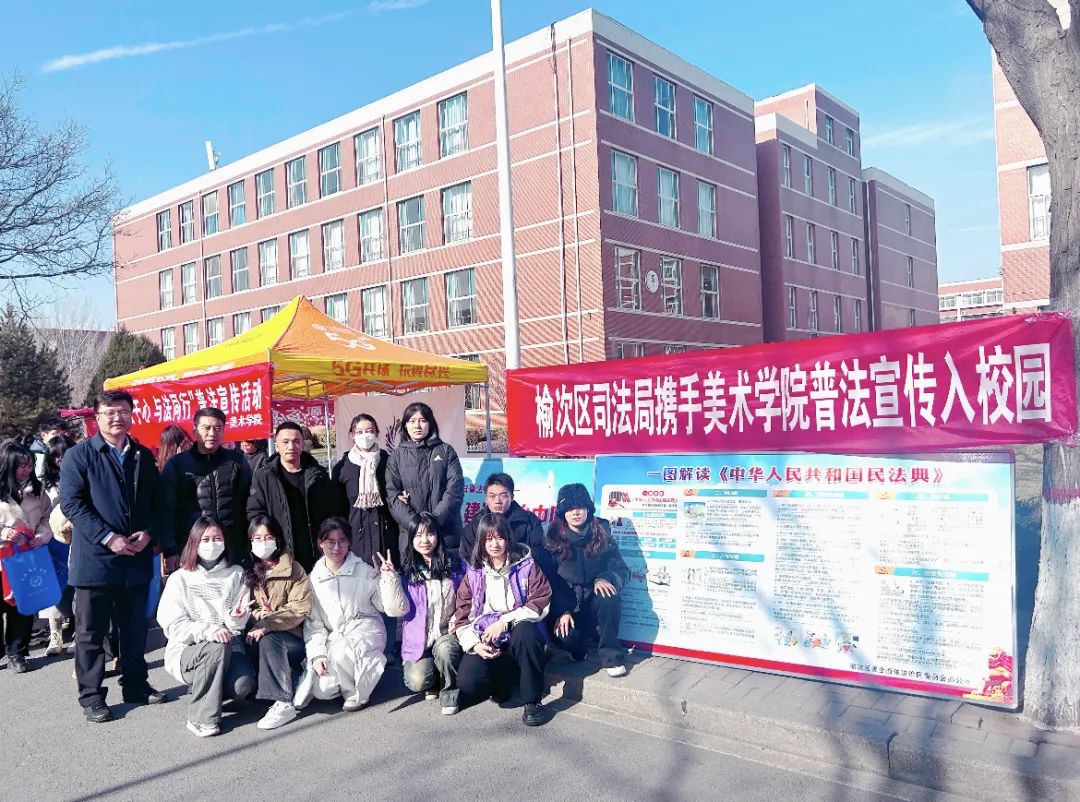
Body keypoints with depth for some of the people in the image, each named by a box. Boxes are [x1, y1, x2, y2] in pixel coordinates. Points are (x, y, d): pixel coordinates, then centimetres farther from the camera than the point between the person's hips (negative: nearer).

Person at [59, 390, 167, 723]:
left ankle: (136, 685, 29)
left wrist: (148, 532, -7)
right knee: (91, 632, 7)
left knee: (135, 629, 15)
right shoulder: (79, 455, -4)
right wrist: (108, 538, -17)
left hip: (137, 558, 4)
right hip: (95, 559, -4)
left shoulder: (143, 455, 10)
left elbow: (156, 500, 11)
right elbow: (71, 503, -12)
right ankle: (91, 696, 19)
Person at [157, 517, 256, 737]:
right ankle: (202, 718, -20)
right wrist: (207, 630, -23)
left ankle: (204, 687, 8)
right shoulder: (180, 578, 3)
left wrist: (236, 617, -19)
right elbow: (173, 626, -6)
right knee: (218, 648, -35)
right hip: (187, 650, -2)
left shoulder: (236, 574, 9)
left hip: (229, 647, 2)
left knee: (243, 686, -27)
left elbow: (238, 625, 6)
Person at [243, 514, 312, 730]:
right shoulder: (248, 572, 13)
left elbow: (300, 610, -13)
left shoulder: (293, 570, -3)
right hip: (259, 638, 4)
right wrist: (254, 614, -12)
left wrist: (266, 625, -24)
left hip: (293, 638, -4)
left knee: (268, 638, -35)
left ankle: (283, 703, -34)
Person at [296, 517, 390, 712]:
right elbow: (313, 622, 6)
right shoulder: (314, 578, 4)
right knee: (321, 690, -18)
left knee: (341, 649, -35)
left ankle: (356, 694, -7)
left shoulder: (364, 572, -5)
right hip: (334, 637, 3)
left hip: (365, 630, -3)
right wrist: (317, 655, -7)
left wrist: (390, 580, -22)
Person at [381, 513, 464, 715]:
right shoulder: (407, 572, 2)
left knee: (445, 649, -34)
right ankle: (434, 682, 16)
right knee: (417, 682, -22)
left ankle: (450, 694, -5)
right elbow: (398, 609, -7)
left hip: (447, 634, 0)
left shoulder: (455, 565, 1)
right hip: (418, 639, 1)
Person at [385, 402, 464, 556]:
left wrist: (435, 520, -14)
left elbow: (455, 489, -2)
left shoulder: (446, 451, 6)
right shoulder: (397, 455, 8)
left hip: (446, 532, 0)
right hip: (410, 532, 1)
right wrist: (415, 524, -13)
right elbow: (392, 494, 0)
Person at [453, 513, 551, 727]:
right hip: (486, 644, 2)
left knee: (525, 632, -38)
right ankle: (502, 681, 9)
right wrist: (474, 644, -14)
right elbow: (462, 617, 5)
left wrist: (504, 622, -17)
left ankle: (533, 701, -19)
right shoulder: (473, 574, 9)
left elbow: (541, 603, -9)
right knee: (468, 683, -27)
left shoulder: (526, 566, 2)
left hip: (520, 636, -1)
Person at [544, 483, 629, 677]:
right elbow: (549, 580, -5)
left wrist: (605, 579, -25)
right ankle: (578, 649, 6)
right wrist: (562, 612, -17)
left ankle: (611, 655, -15)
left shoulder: (601, 535, 0)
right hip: (566, 605, -1)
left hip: (595, 600, 1)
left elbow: (622, 570, -3)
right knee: (565, 635, -32)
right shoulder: (554, 539, -2)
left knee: (609, 597, -33)